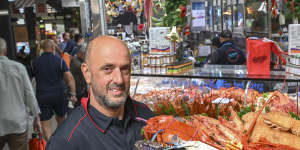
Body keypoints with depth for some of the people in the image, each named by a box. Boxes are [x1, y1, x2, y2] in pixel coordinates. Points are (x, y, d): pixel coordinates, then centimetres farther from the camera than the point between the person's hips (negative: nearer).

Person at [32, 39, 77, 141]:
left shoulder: (35, 62, 0)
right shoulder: (60, 60, -4)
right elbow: (70, 77, -11)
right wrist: (73, 94, -9)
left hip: (42, 96, 0)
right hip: (59, 95, 1)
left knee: (45, 124, 4)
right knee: (61, 119, 22)